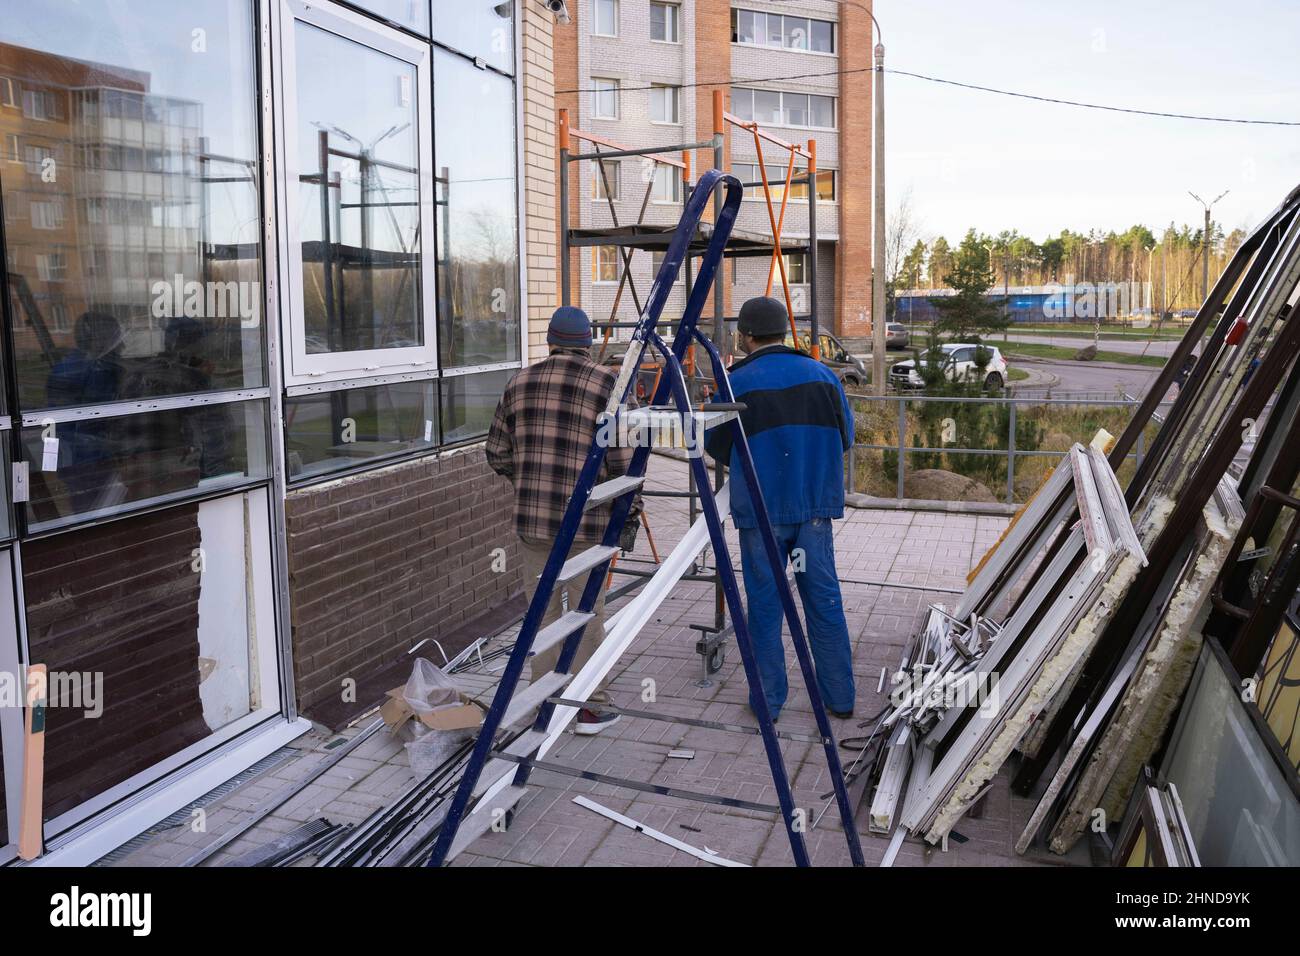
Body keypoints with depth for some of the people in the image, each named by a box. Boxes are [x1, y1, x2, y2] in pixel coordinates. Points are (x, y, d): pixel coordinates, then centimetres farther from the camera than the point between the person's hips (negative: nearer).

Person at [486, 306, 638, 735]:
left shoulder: (520, 382, 7)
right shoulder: (606, 383, -6)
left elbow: (497, 454, 11)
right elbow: (623, 459, -10)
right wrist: (629, 511, 2)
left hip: (531, 518, 4)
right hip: (586, 519, -4)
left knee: (542, 610, 13)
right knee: (587, 612, 6)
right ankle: (588, 708, 15)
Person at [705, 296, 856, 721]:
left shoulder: (737, 383, -7)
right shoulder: (821, 375, 4)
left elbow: (714, 445, 2)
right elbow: (845, 436, 11)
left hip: (761, 511, -3)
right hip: (816, 506, 3)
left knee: (764, 604, 7)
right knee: (825, 600, 10)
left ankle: (769, 699, 13)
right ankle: (840, 697, 18)